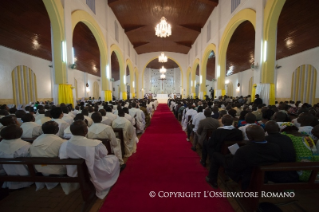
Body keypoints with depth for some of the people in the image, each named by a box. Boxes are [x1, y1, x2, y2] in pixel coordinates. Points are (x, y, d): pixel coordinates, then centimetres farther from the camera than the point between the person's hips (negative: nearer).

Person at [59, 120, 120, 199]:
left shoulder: (64, 144, -17)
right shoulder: (95, 144, -31)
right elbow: (104, 153, -12)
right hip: (95, 174, -5)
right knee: (114, 158, 19)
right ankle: (102, 189, 32)